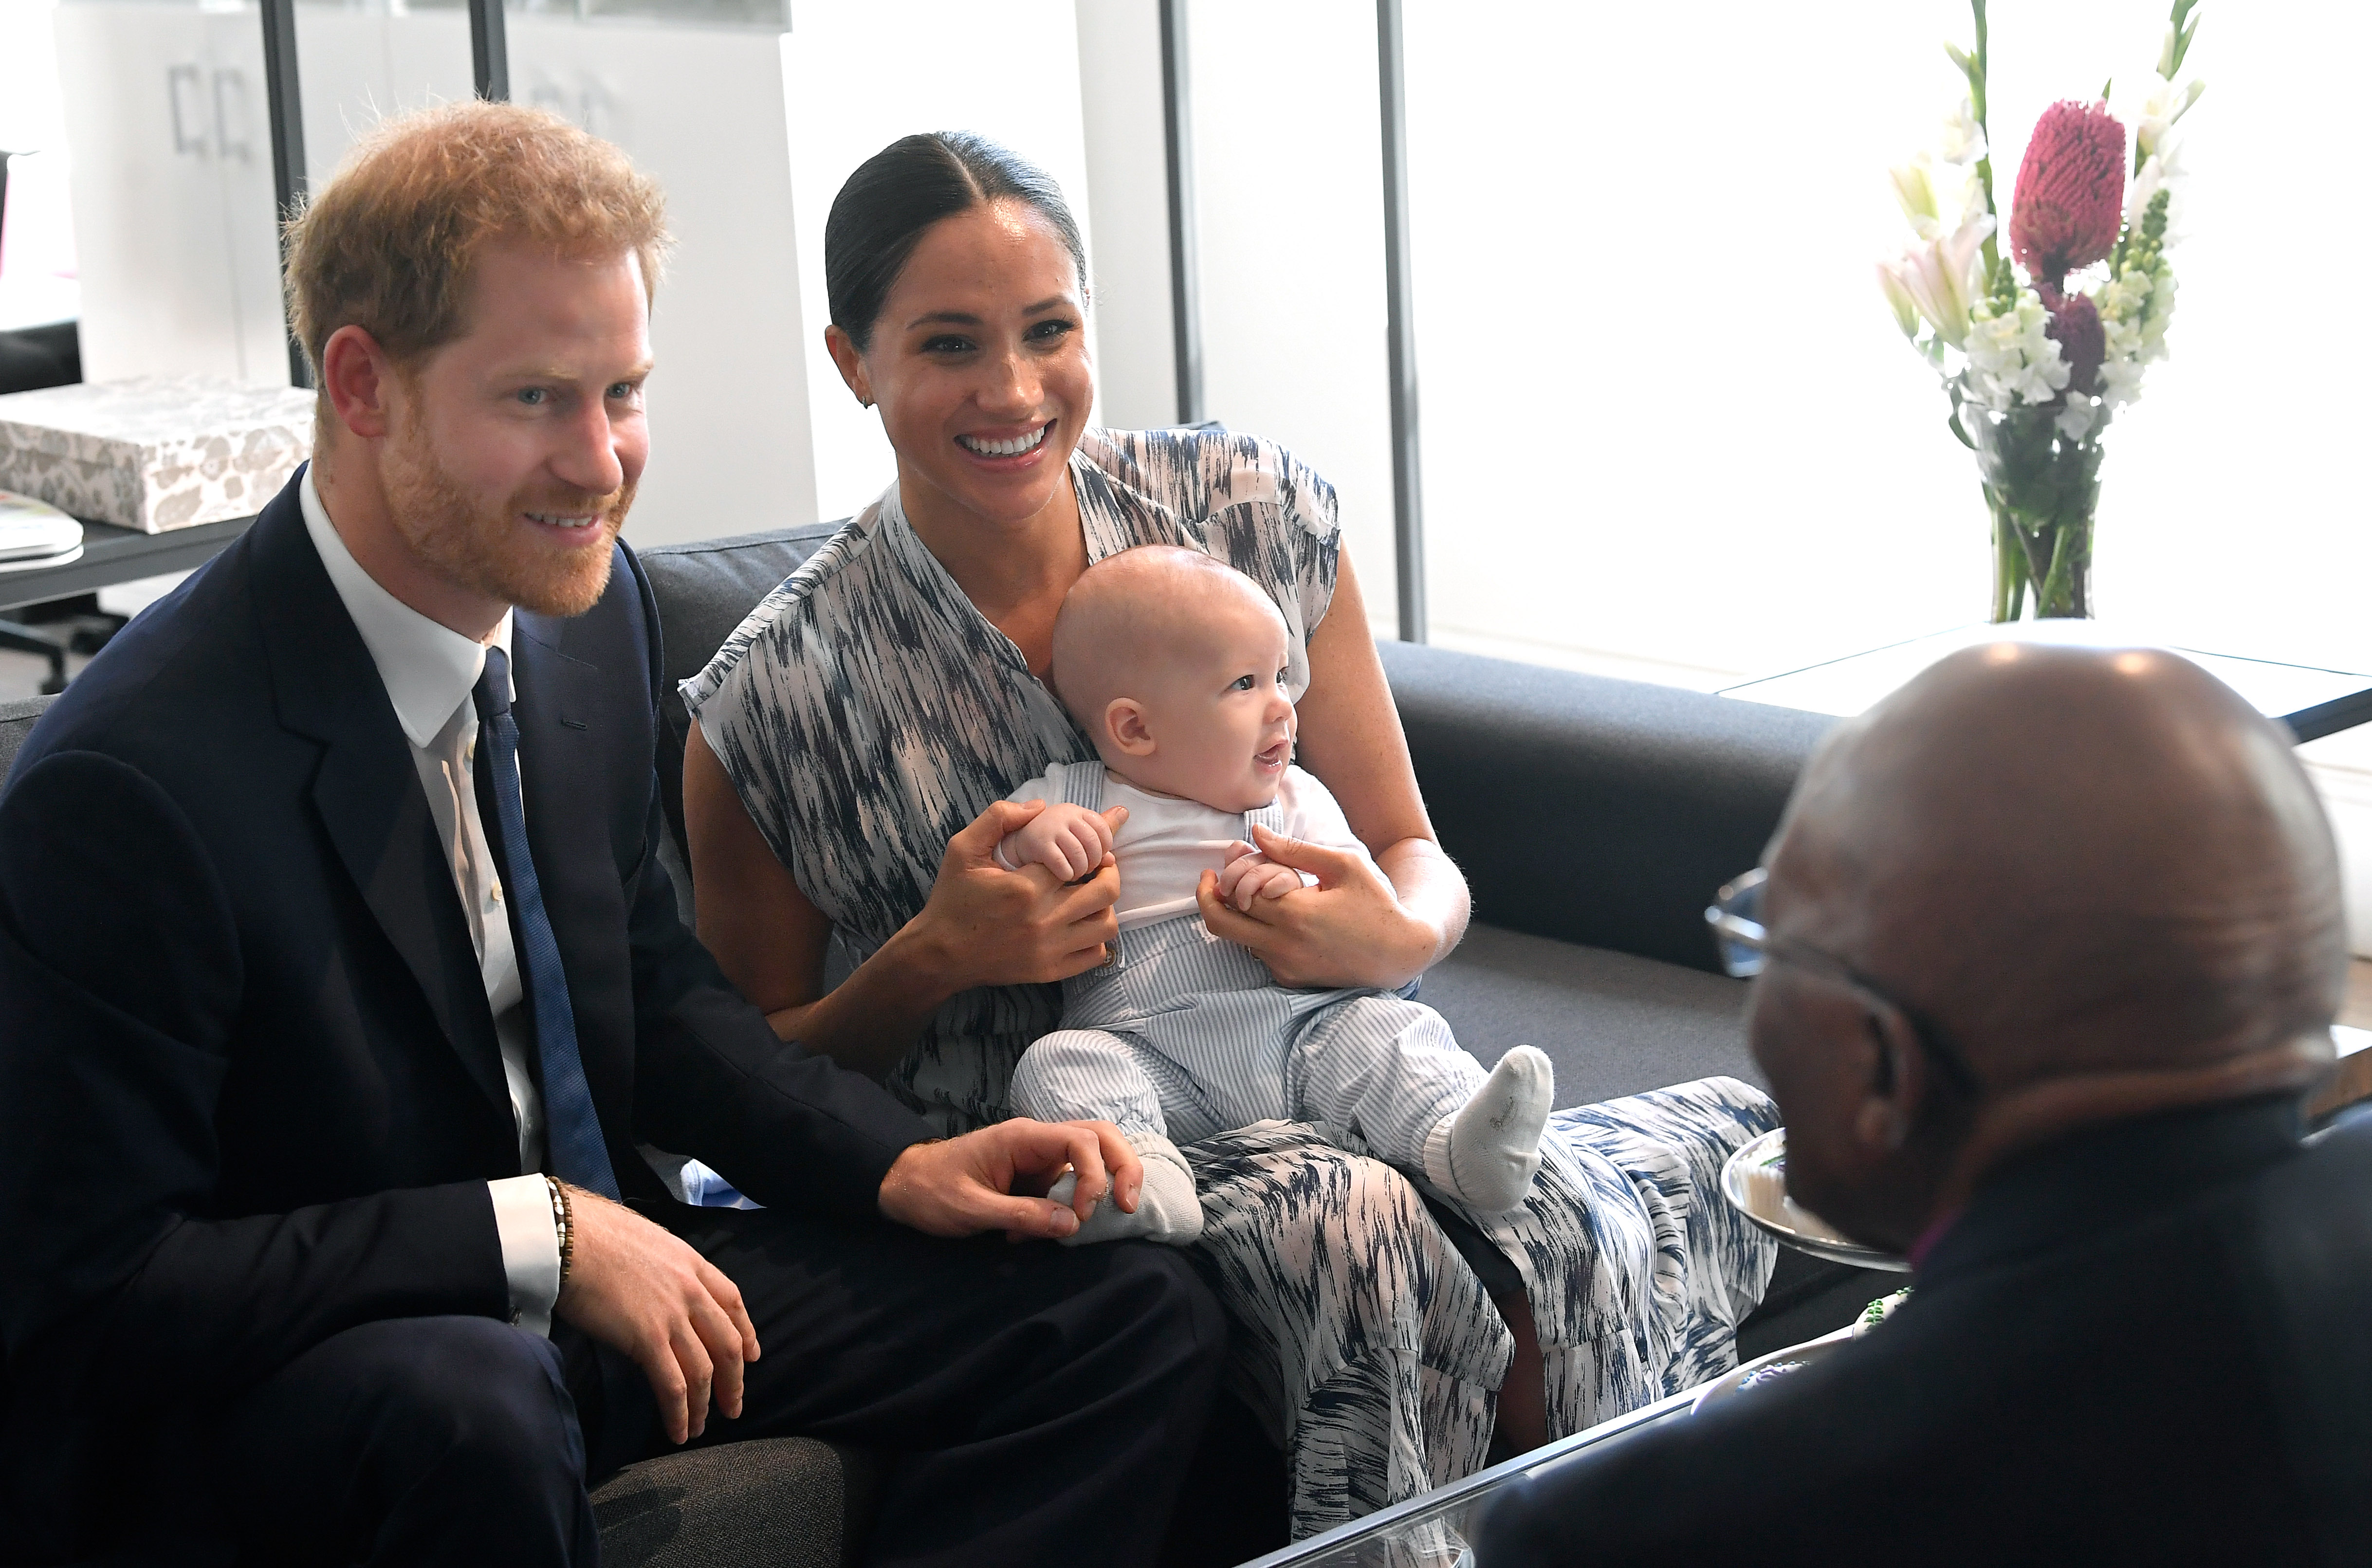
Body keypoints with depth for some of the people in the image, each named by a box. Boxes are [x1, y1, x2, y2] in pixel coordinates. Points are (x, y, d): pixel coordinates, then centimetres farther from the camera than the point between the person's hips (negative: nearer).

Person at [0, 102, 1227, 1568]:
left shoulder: (593, 604, -1)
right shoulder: (134, 780, -24)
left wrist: (896, 1167, -1)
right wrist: (534, 1235, -23)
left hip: (587, 1272, 8)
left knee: (1144, 1319, -2)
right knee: (469, 1401, -42)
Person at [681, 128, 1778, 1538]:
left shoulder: (1258, 514, 1)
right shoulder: (776, 701, -7)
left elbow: (1422, 866, 8)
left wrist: (1397, 936, -16)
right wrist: (935, 959, -16)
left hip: (1317, 1096, 3)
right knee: (1338, 1219, -37)